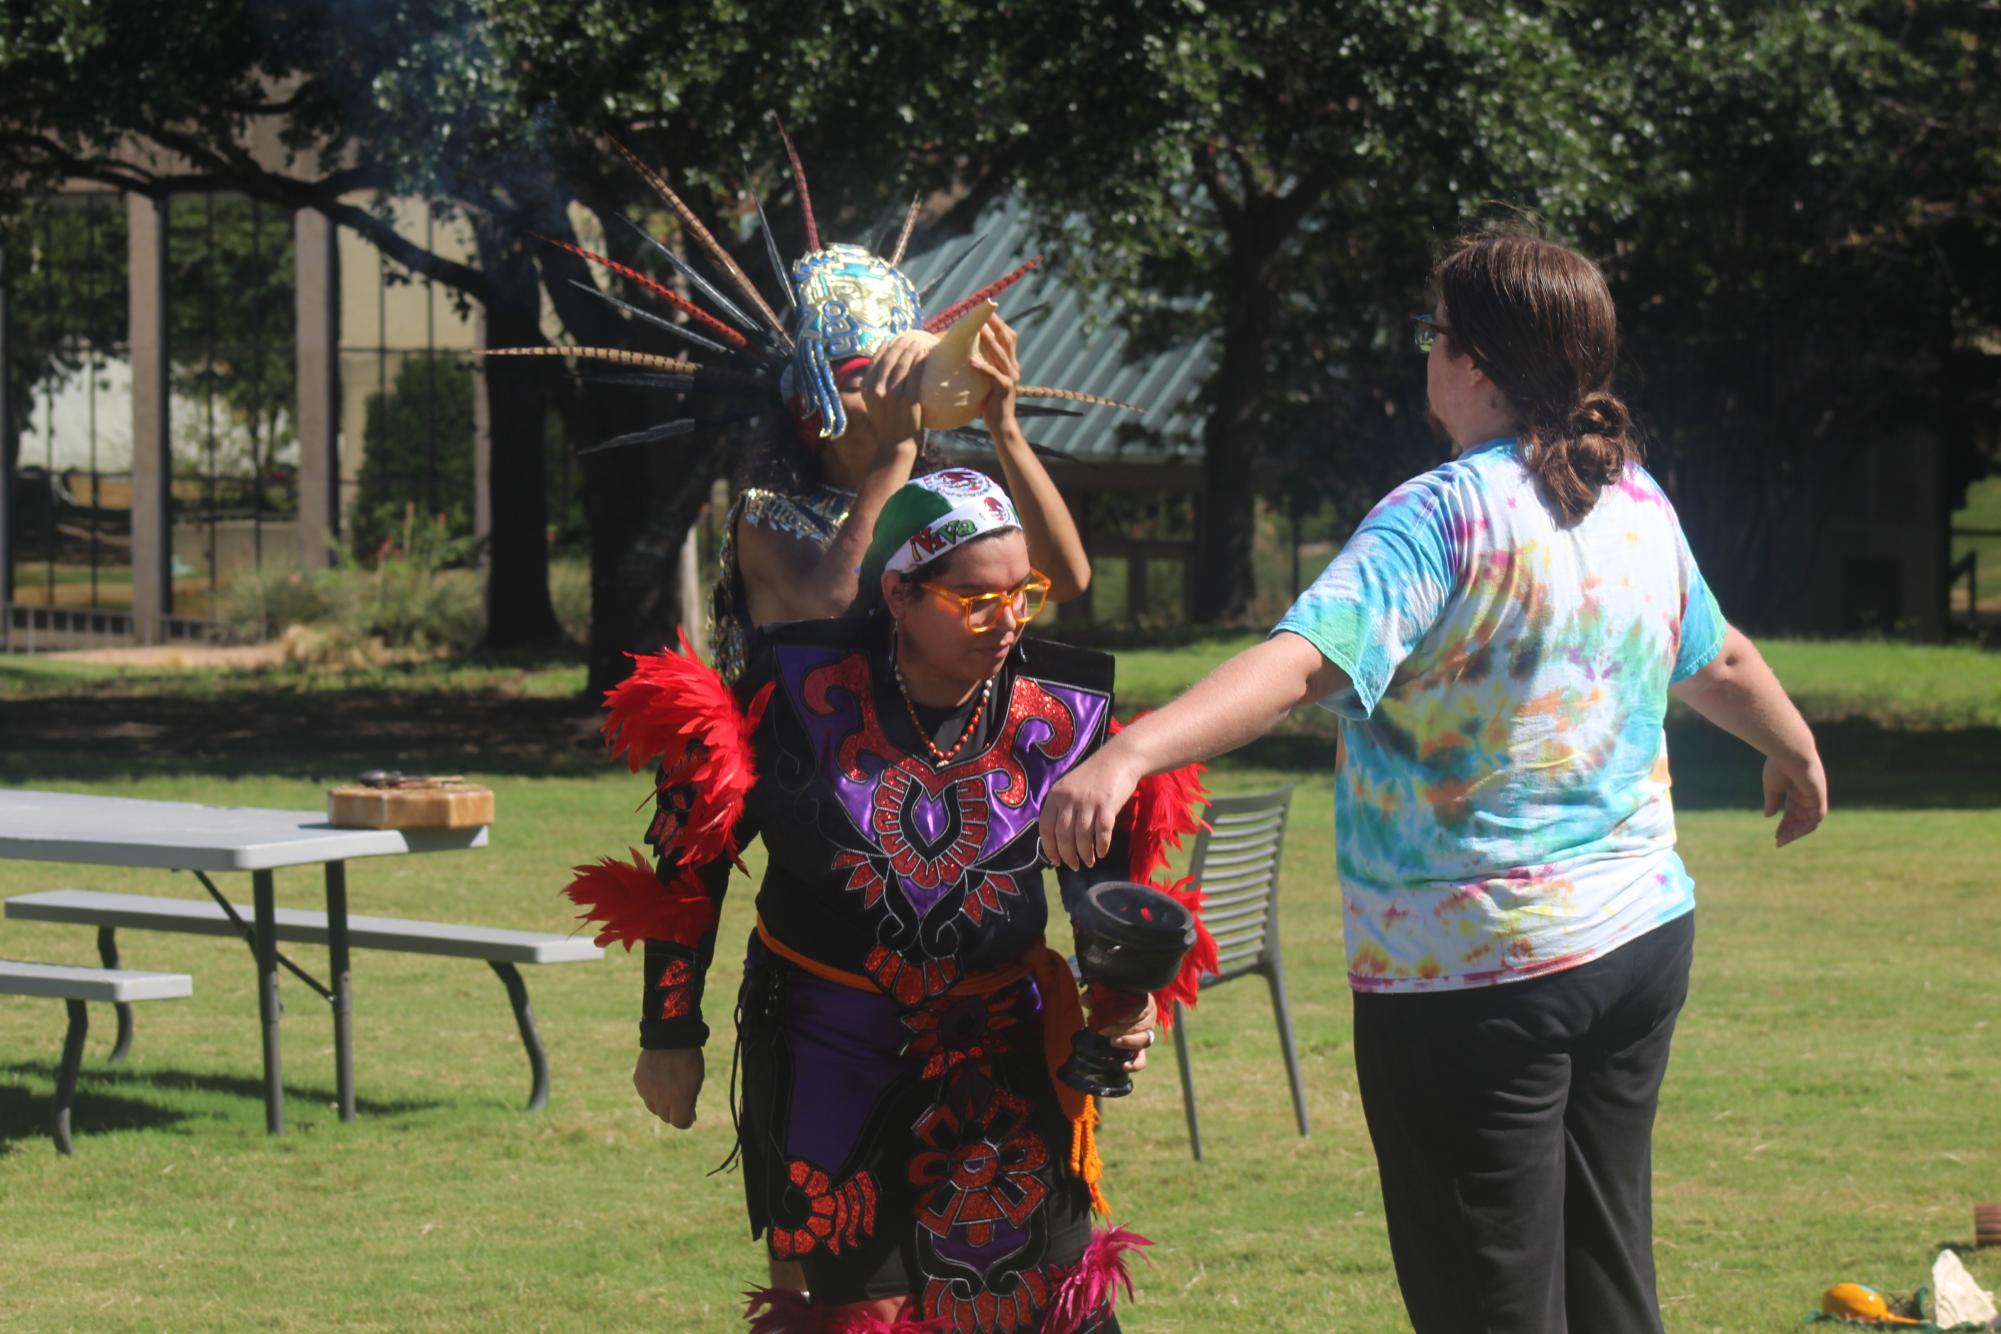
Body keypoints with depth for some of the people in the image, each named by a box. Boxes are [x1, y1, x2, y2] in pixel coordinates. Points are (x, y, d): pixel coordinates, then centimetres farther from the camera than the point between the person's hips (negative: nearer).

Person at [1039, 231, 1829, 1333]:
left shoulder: (1442, 517, -18)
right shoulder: (1639, 504, 6)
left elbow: (1299, 664, -33)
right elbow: (1721, 663, 23)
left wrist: (1127, 756, -43)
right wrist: (1798, 754, 44)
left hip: (1472, 971, -7)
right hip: (1642, 937, 7)